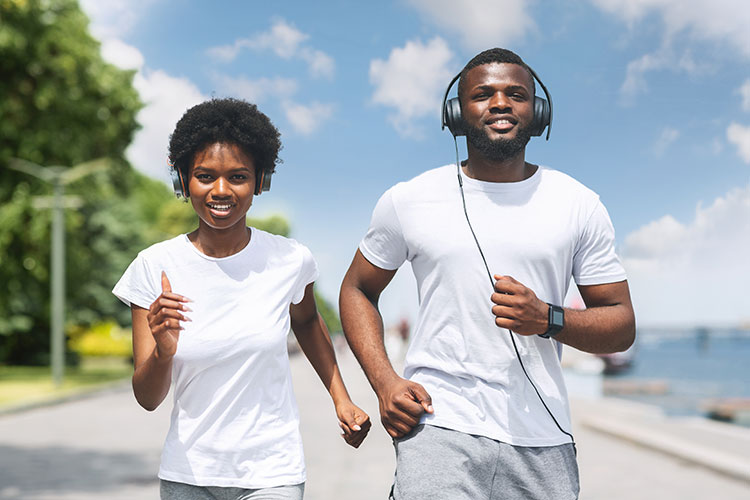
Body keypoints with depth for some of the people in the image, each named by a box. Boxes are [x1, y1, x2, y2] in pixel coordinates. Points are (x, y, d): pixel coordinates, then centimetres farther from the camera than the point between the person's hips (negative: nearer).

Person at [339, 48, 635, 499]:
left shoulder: (579, 205, 5)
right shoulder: (407, 201, 4)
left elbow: (622, 325, 7)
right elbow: (357, 290, 15)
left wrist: (547, 319, -14)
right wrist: (384, 383, 0)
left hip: (543, 444, 2)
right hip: (439, 432, -1)